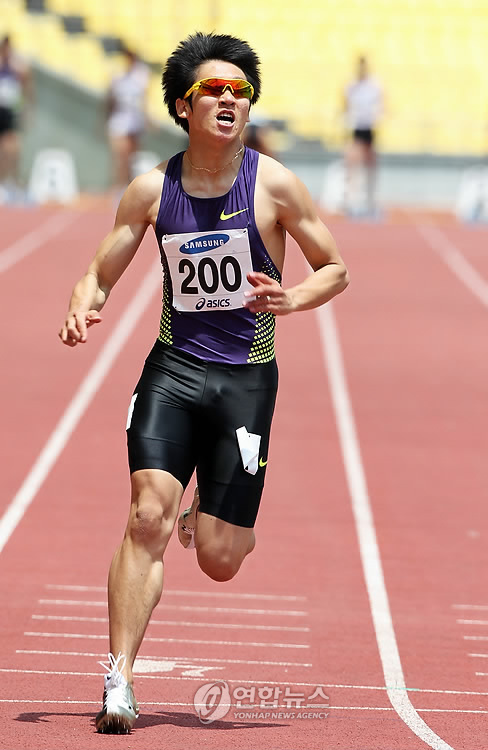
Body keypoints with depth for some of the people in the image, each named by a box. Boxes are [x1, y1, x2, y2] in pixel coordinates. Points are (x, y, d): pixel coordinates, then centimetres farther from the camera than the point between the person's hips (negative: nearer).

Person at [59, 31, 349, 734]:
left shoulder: (274, 184, -4)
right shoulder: (151, 190, 1)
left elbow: (336, 269, 5)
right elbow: (101, 273, 8)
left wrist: (291, 300, -16)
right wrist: (83, 308, -15)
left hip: (246, 376, -1)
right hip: (173, 365, 1)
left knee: (219, 561, -1)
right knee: (147, 517, -17)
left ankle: (210, 517, 38)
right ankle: (119, 678, -10)